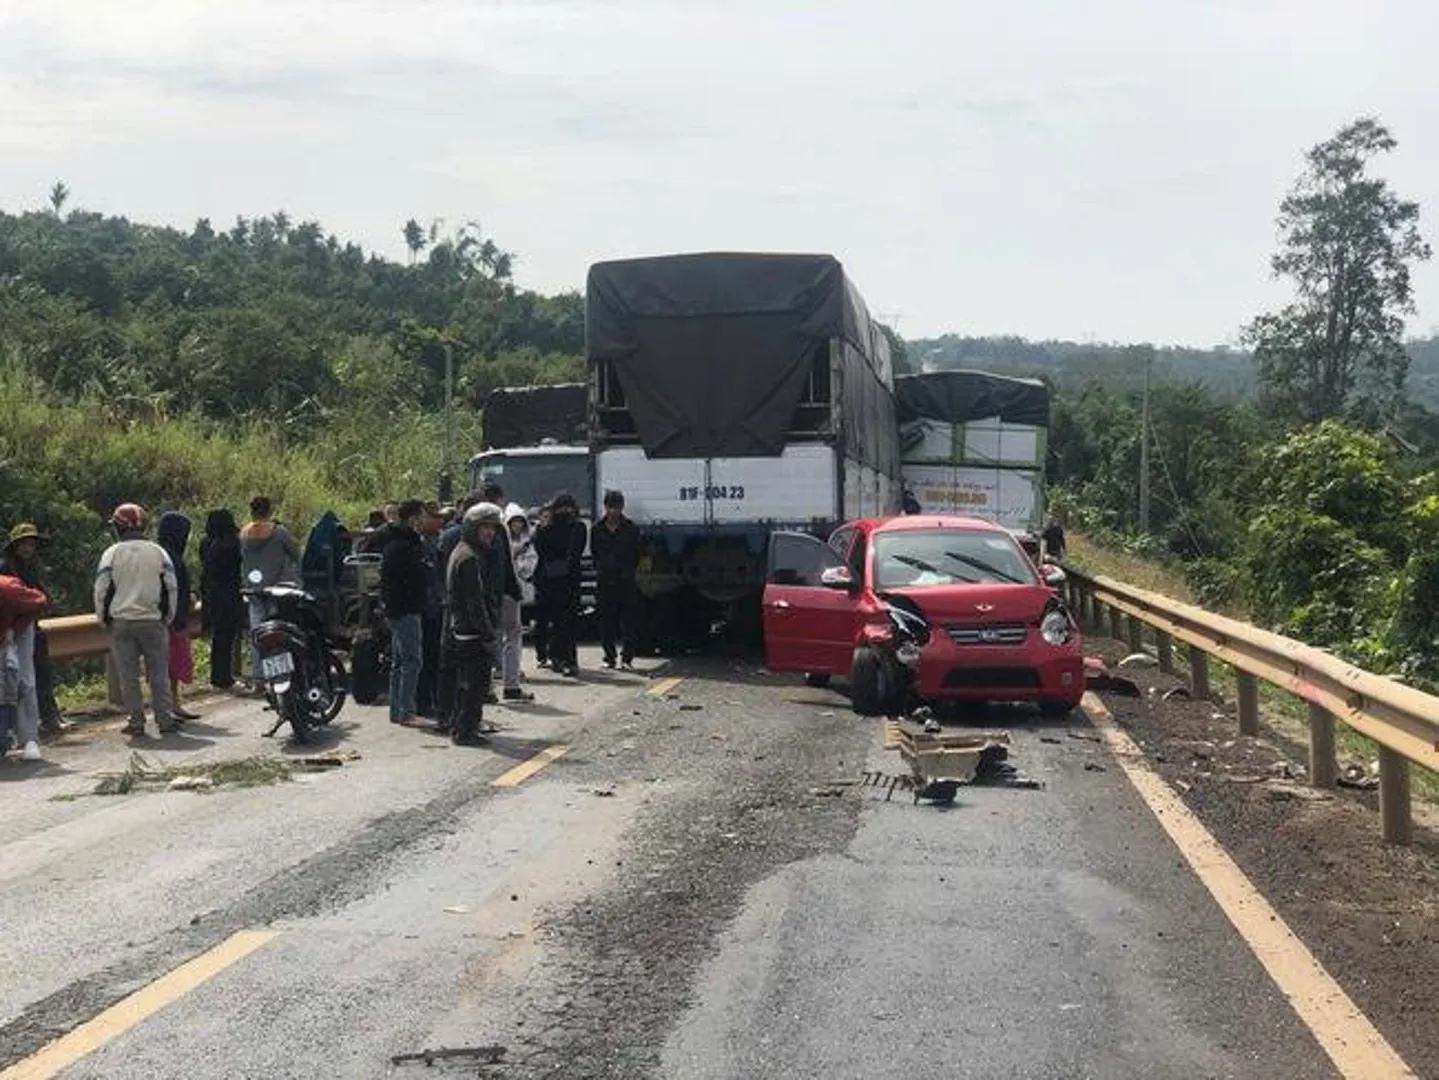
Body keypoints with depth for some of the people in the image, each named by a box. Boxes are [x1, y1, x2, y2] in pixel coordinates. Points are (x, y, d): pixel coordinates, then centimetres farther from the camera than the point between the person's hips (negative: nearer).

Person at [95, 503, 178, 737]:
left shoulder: (111, 554, -3)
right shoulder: (158, 552, 2)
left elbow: (101, 590, -2)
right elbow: (171, 588, 4)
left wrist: (105, 620, 10)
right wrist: (167, 617, 14)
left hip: (121, 622, -1)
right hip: (153, 621, 1)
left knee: (128, 675, 5)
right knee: (159, 674, 6)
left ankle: (136, 721, 5)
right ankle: (165, 719, 3)